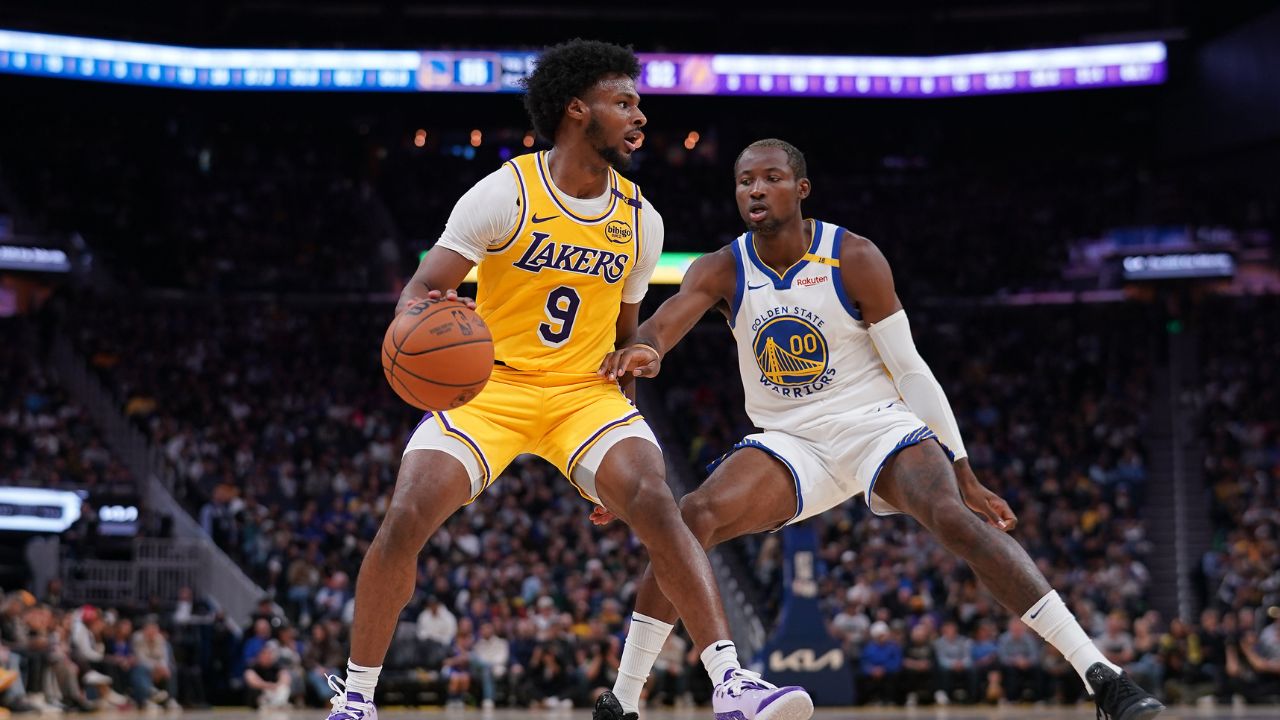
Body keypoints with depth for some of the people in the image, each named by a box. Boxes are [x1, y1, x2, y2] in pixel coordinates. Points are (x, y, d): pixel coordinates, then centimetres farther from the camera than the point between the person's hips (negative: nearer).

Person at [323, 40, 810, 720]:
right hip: (490, 384, -2)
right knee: (404, 520, -20)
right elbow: (419, 290, -13)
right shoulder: (506, 193, -11)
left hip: (585, 391, 3)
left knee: (656, 503, -25)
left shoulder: (641, 220, 4)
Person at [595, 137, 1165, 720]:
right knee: (690, 520, -21)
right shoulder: (720, 272, -5)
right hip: (789, 441, 3)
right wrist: (638, 352, -51)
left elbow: (911, 370, -8)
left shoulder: (855, 259, -11)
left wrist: (965, 476, -10)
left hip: (877, 425, -3)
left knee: (955, 516, -29)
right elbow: (660, 327, -24)